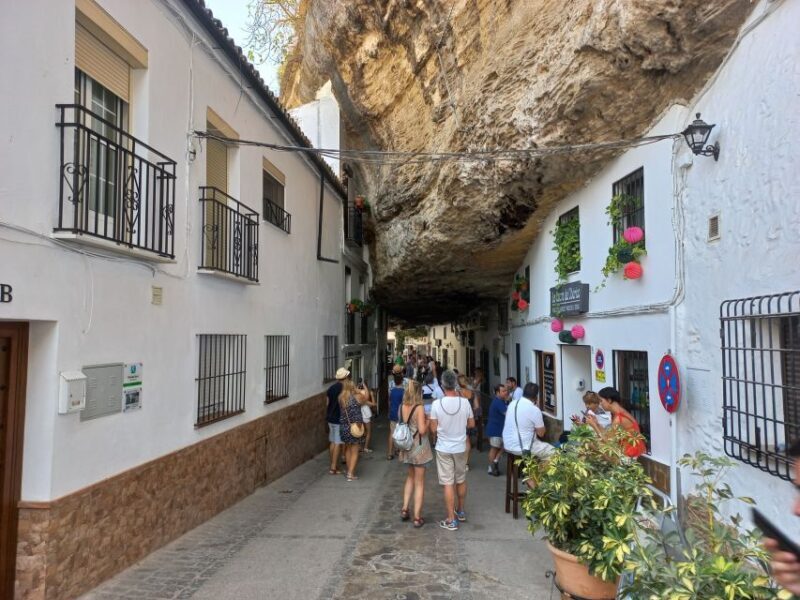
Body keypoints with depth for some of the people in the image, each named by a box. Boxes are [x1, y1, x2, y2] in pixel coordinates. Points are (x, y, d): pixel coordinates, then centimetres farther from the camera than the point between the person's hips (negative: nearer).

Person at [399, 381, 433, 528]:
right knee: (419, 483, 5)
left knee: (410, 477, 24)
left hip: (406, 446, 6)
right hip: (419, 447, -6)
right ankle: (417, 517, 10)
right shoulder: (419, 408, -18)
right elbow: (422, 430, -19)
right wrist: (428, 421, -5)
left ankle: (405, 509, 21)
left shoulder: (402, 407, 0)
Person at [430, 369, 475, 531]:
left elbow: (433, 428, -8)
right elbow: (472, 424, 2)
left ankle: (451, 520, 7)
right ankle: (461, 512, 36)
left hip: (443, 448, -2)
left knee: (448, 483, 3)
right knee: (461, 481, 19)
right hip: (460, 447, 3)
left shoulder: (437, 404, -16)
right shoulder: (464, 402, -10)